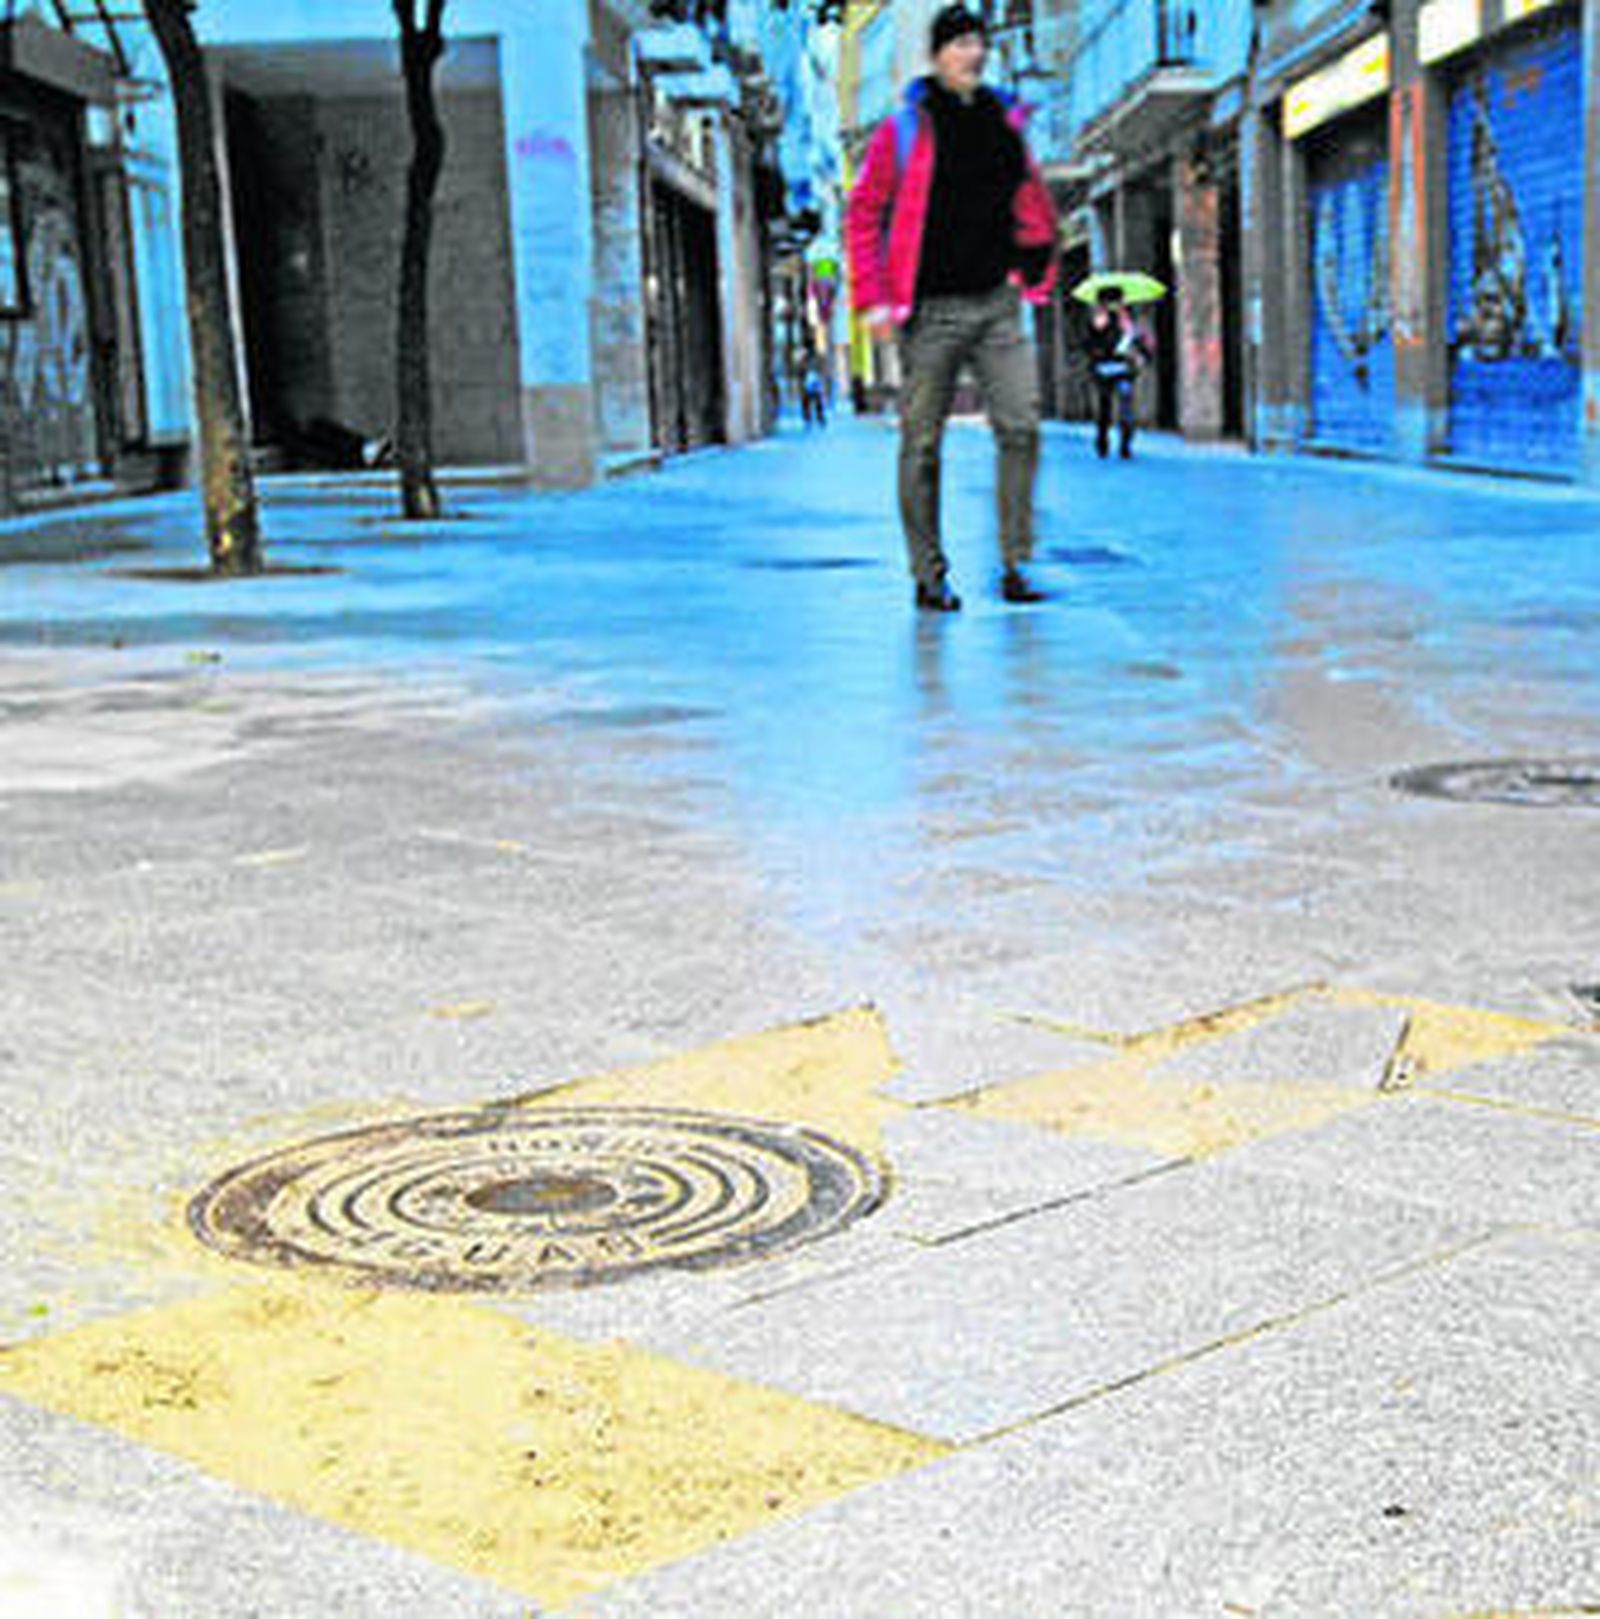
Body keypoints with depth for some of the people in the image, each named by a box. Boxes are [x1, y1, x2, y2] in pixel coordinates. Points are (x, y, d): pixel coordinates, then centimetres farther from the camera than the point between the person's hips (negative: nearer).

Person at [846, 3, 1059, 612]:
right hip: (930, 310, -3)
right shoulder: (902, 131, -1)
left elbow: (1033, 206, 23)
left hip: (995, 305, 4)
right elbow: (862, 214, -1)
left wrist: (1035, 275, 15)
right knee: (922, 443, 1)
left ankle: (1015, 566, 2)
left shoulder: (1005, 123, 11)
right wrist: (872, 299, -8)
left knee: (1021, 428, -5)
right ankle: (929, 576, 10)